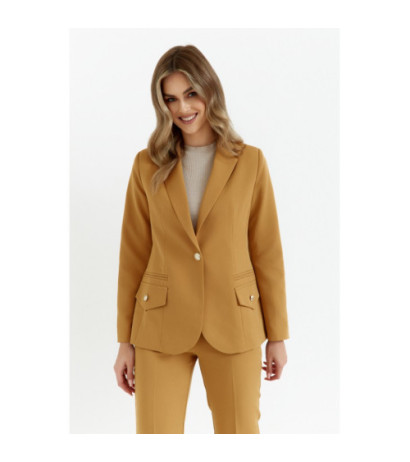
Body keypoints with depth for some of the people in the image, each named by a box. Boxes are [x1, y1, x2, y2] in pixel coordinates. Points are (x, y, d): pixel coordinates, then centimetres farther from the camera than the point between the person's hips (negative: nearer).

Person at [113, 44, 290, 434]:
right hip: (162, 327, 1)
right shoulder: (148, 165, 3)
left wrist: (277, 335, 2)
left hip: (232, 327, 0)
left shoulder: (249, 161, 1)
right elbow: (133, 254, 4)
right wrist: (126, 341, 2)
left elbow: (267, 251, 2)